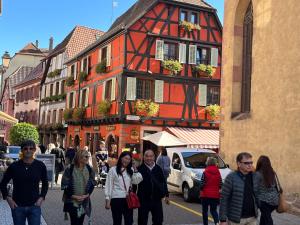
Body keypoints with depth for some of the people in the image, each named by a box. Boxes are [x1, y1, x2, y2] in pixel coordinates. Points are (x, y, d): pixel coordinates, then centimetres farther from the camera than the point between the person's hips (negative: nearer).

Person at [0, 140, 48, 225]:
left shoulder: (40, 166, -1)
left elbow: (45, 184, 12)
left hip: (34, 206, 0)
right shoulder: (14, 166, -3)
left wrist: (41, 197, 1)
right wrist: (8, 198, -2)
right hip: (17, 206, 0)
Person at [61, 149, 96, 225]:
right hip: (72, 201, -4)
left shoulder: (89, 169, 3)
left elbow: (92, 183, 8)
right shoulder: (70, 169, -9)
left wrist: (87, 195, -6)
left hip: (84, 202, 4)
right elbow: (65, 184, -8)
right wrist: (73, 196, -13)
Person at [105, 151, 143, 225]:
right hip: (116, 199, -3)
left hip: (128, 199, 4)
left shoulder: (131, 170, 11)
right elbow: (109, 185, -3)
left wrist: (135, 170, -8)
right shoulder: (113, 170, 0)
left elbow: (136, 181, -5)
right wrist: (107, 200, -7)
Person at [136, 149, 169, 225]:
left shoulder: (158, 169, 6)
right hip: (143, 200, -3)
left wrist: (166, 195, 8)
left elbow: (164, 183, 10)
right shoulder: (139, 169, -6)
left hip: (157, 199, 3)